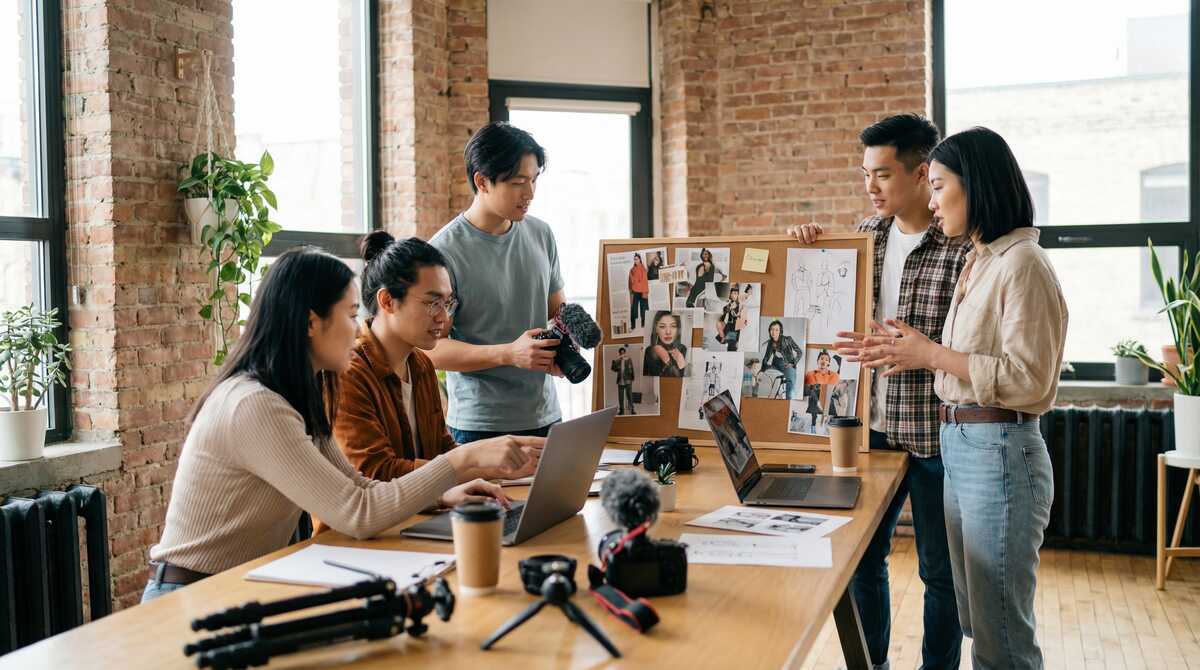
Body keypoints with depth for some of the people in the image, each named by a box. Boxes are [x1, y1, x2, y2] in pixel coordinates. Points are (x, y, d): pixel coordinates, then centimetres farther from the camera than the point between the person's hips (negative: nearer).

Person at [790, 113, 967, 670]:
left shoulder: (964, 247, -14)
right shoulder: (866, 234, 6)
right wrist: (809, 245, 1)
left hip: (934, 435, -6)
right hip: (873, 426, 6)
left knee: (940, 571, 9)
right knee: (860, 555, 17)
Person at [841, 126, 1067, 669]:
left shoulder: (1022, 264, -14)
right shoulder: (978, 262, 14)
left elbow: (1028, 380, -20)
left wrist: (931, 354, -15)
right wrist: (908, 355, 6)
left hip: (998, 452, -9)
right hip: (958, 445, 9)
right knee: (976, 622, 18)